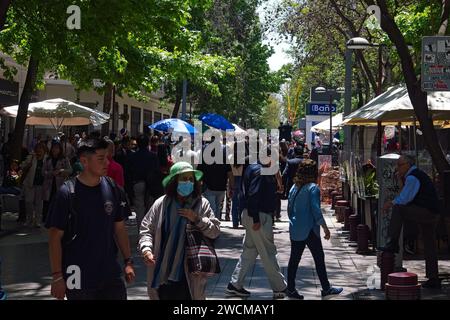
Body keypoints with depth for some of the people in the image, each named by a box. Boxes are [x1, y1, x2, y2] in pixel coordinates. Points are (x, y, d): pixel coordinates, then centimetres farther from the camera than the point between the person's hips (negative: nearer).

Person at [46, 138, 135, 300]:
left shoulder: (113, 189, 1)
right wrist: (57, 276, -10)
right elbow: (55, 236, -8)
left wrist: (128, 261, 6)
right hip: (78, 279, -3)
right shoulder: (67, 193, -10)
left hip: (111, 275, 3)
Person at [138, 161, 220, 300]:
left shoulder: (202, 204, -1)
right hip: (163, 272, 1)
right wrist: (146, 249, -14)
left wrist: (197, 219, -14)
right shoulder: (160, 204, 0)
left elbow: (215, 231, -1)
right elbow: (146, 229, 2)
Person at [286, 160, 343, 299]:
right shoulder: (313, 188, -11)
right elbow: (316, 210, -16)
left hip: (295, 230, 6)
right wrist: (325, 227, -11)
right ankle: (326, 288, 12)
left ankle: (291, 289, 10)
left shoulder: (294, 188, 8)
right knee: (319, 258, 5)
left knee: (294, 259, 8)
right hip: (309, 230, -6)